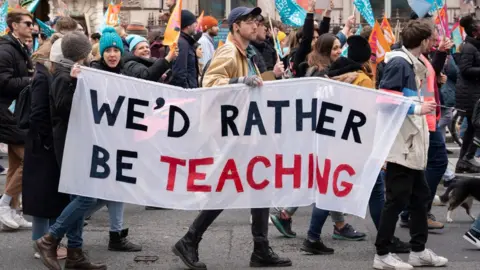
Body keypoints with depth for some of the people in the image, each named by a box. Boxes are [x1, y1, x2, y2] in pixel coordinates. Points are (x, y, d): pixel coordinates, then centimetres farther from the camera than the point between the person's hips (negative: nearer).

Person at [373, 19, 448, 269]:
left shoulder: (412, 64, 15)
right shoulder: (399, 63, -13)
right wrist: (417, 108, -18)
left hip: (413, 143, 10)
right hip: (400, 144, -10)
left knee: (419, 196, 14)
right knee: (397, 199, -4)